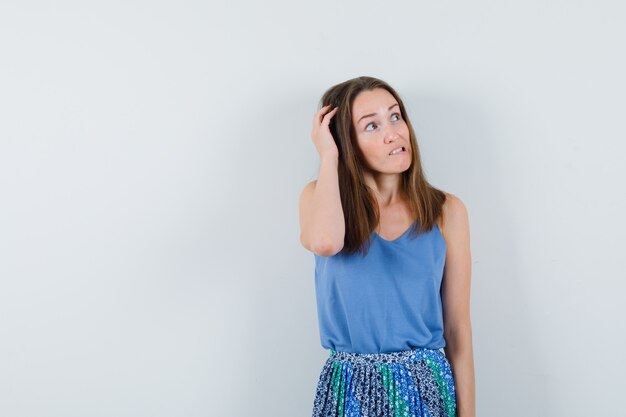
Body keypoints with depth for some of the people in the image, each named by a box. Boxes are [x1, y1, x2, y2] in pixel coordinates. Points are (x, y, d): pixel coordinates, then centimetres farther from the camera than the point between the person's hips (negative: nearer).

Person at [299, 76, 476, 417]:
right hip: (350, 388, 0)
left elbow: (457, 328, 1)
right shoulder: (322, 198, -3)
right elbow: (324, 242, -29)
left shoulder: (447, 211, -2)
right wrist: (328, 156, -16)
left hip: (427, 387, 1)